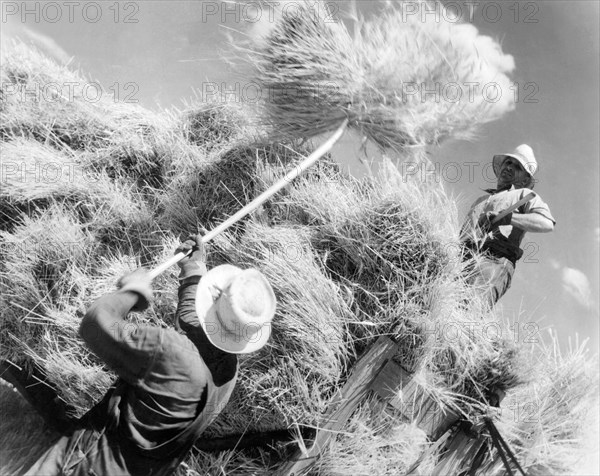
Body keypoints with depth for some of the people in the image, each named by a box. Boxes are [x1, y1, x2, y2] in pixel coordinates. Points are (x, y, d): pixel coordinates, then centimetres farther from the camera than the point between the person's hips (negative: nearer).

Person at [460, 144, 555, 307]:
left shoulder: (525, 195, 22)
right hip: (462, 258, 5)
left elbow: (547, 223, 1)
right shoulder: (481, 200, 40)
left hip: (494, 259, -4)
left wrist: (507, 217, -13)